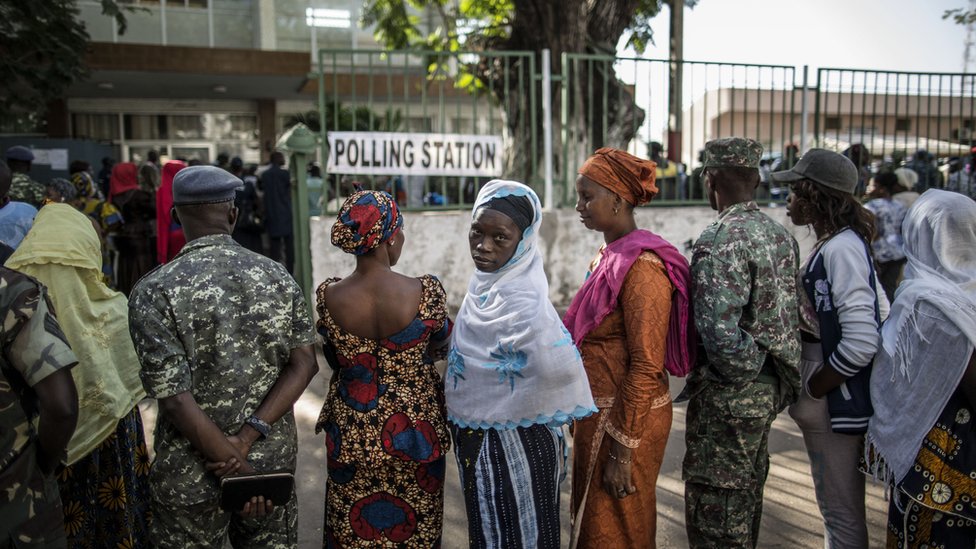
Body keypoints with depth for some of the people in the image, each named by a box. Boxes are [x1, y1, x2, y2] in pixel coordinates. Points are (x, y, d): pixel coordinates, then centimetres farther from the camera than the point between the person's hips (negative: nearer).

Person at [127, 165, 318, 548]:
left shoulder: (153, 292, -14)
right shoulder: (277, 277, -4)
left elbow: (175, 398, -19)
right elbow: (304, 363, -9)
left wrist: (237, 468, -13)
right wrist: (247, 437, -14)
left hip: (193, 474, -3)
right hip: (274, 459, 3)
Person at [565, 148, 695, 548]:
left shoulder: (642, 266, -20)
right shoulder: (609, 256, 8)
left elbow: (646, 367, -22)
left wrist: (622, 452, -20)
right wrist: (583, 422, 17)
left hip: (626, 419, -9)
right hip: (598, 412, 9)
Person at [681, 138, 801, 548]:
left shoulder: (720, 241, -21)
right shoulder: (781, 234, 6)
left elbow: (719, 330, -29)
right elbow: (790, 312, 12)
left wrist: (747, 367, -12)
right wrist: (770, 368, 15)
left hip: (730, 393, -9)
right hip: (771, 389, 9)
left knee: (714, 505, 4)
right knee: (747, 493, 24)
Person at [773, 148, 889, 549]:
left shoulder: (842, 248, -20)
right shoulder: (830, 244, 8)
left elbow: (862, 342, -28)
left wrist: (813, 390, -15)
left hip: (837, 403, -10)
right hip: (825, 400, 10)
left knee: (842, 512, 6)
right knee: (835, 504, 23)